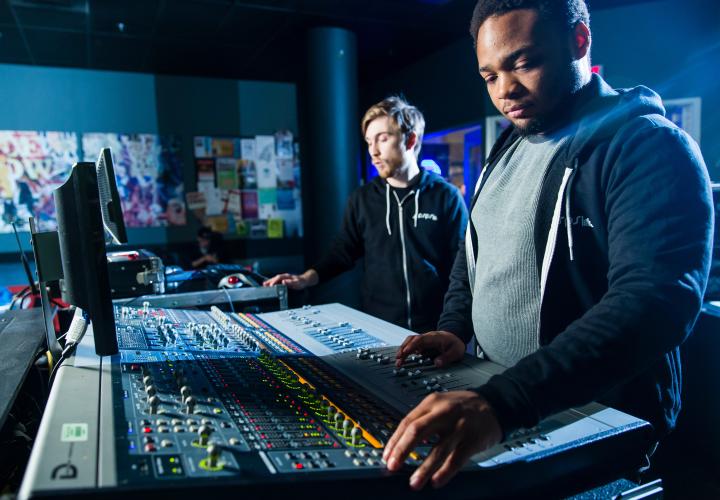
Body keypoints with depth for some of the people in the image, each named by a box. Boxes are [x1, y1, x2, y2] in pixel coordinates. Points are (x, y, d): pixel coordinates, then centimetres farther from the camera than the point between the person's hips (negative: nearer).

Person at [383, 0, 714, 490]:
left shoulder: (650, 145, -18)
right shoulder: (508, 149, 7)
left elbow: (654, 302, -31)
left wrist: (502, 402, -40)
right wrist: (455, 327, -1)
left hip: (602, 429, -7)